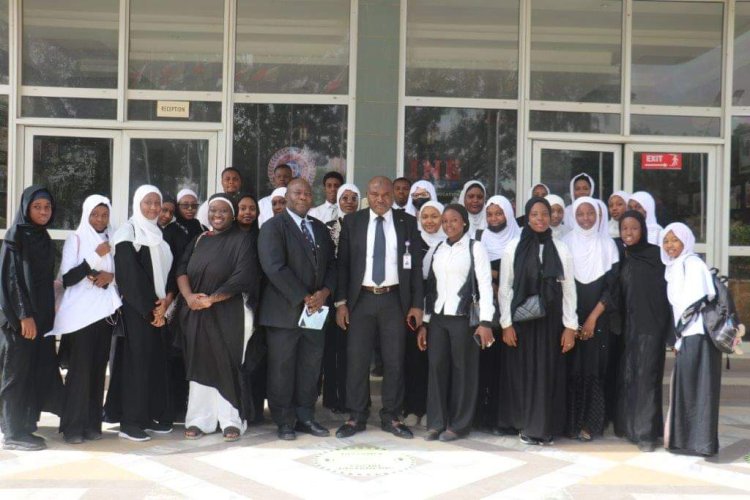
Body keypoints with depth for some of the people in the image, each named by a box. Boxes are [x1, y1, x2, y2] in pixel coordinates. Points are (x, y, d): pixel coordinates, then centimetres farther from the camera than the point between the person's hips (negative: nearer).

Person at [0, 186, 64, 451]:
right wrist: (24, 315, -19)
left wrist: (47, 314, 15)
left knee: (37, 368, 9)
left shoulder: (43, 238, 13)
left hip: (42, 314, 7)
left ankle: (25, 424, 18)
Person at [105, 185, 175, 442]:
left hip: (160, 309, 7)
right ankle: (130, 420, -2)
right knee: (136, 359, -7)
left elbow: (169, 270, 12)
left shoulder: (159, 235, 16)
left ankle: (151, 415, 13)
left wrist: (166, 301, -5)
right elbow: (130, 274, -13)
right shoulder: (128, 232, -5)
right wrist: (150, 308, -13)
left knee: (156, 360, 6)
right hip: (136, 309, -7)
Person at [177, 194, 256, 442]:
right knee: (199, 364, 7)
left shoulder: (241, 241, -1)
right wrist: (189, 296, -13)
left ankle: (231, 421, 7)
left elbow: (243, 277, -12)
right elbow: (182, 270, 5)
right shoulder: (198, 241, 15)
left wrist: (211, 299, -15)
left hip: (227, 315, -4)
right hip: (196, 314, 4)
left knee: (226, 365, -1)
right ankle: (199, 420, 13)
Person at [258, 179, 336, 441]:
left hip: (316, 309, 6)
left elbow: (331, 264, 13)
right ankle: (285, 421, 11)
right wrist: (304, 298, -16)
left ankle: (305, 417, 18)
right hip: (285, 310, -5)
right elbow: (275, 268, -15)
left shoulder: (320, 228, 16)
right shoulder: (273, 227, -4)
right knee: (282, 368, 1)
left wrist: (324, 292, -6)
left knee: (310, 366, 8)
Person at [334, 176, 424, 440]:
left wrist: (417, 304, -1)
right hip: (361, 299, 0)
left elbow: (416, 266, 4)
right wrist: (341, 302, -2)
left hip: (394, 300, 0)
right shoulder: (352, 222, 4)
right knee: (356, 360, 3)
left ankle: (391, 417, 17)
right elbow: (343, 263, 4)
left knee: (394, 361, 5)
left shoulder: (407, 223, 4)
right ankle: (356, 417, 14)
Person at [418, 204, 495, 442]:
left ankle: (459, 424, 12)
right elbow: (431, 287, 13)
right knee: (437, 368, 4)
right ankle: (436, 422, 12)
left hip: (463, 317, -4)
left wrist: (485, 321, -15)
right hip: (437, 317, 5)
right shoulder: (438, 250, 13)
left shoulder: (475, 248, -1)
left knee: (463, 370, 2)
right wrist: (423, 322, 9)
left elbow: (485, 285, -7)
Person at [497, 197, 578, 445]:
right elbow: (505, 288, 2)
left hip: (550, 320, 0)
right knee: (521, 372, 5)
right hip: (520, 319, 0)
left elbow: (569, 290, 2)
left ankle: (544, 427, 14)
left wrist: (570, 327, -2)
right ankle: (524, 425, 17)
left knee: (548, 373, 3)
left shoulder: (561, 250, 2)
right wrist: (506, 324, -4)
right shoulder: (513, 248, 1)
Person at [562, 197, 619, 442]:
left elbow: (611, 285, 0)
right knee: (572, 369, -1)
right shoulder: (566, 243, 3)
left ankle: (590, 424, 5)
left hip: (598, 318, 0)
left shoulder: (607, 244, 4)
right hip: (570, 317, 0)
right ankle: (570, 422, 6)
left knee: (594, 369, -1)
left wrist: (593, 317, -9)